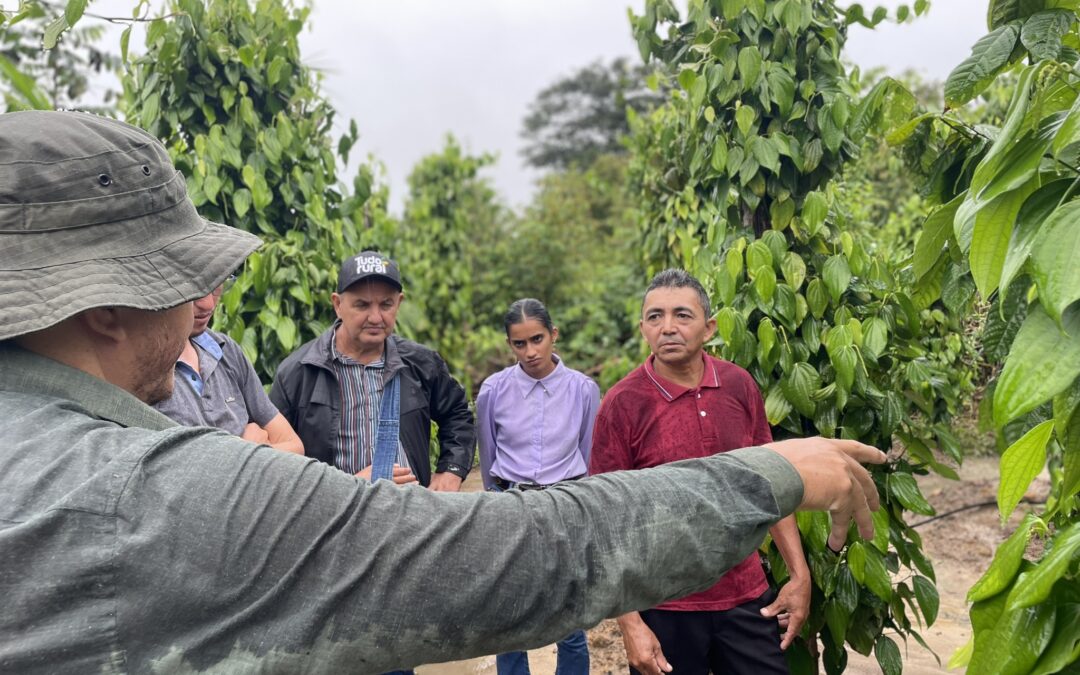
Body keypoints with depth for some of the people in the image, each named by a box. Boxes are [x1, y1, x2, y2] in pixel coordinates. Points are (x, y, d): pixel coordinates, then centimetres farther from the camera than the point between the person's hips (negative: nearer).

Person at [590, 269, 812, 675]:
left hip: (747, 599, 3)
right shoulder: (623, 404, -13)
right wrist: (629, 623, -13)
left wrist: (799, 573, 4)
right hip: (665, 609, -3)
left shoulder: (739, 386, -3)